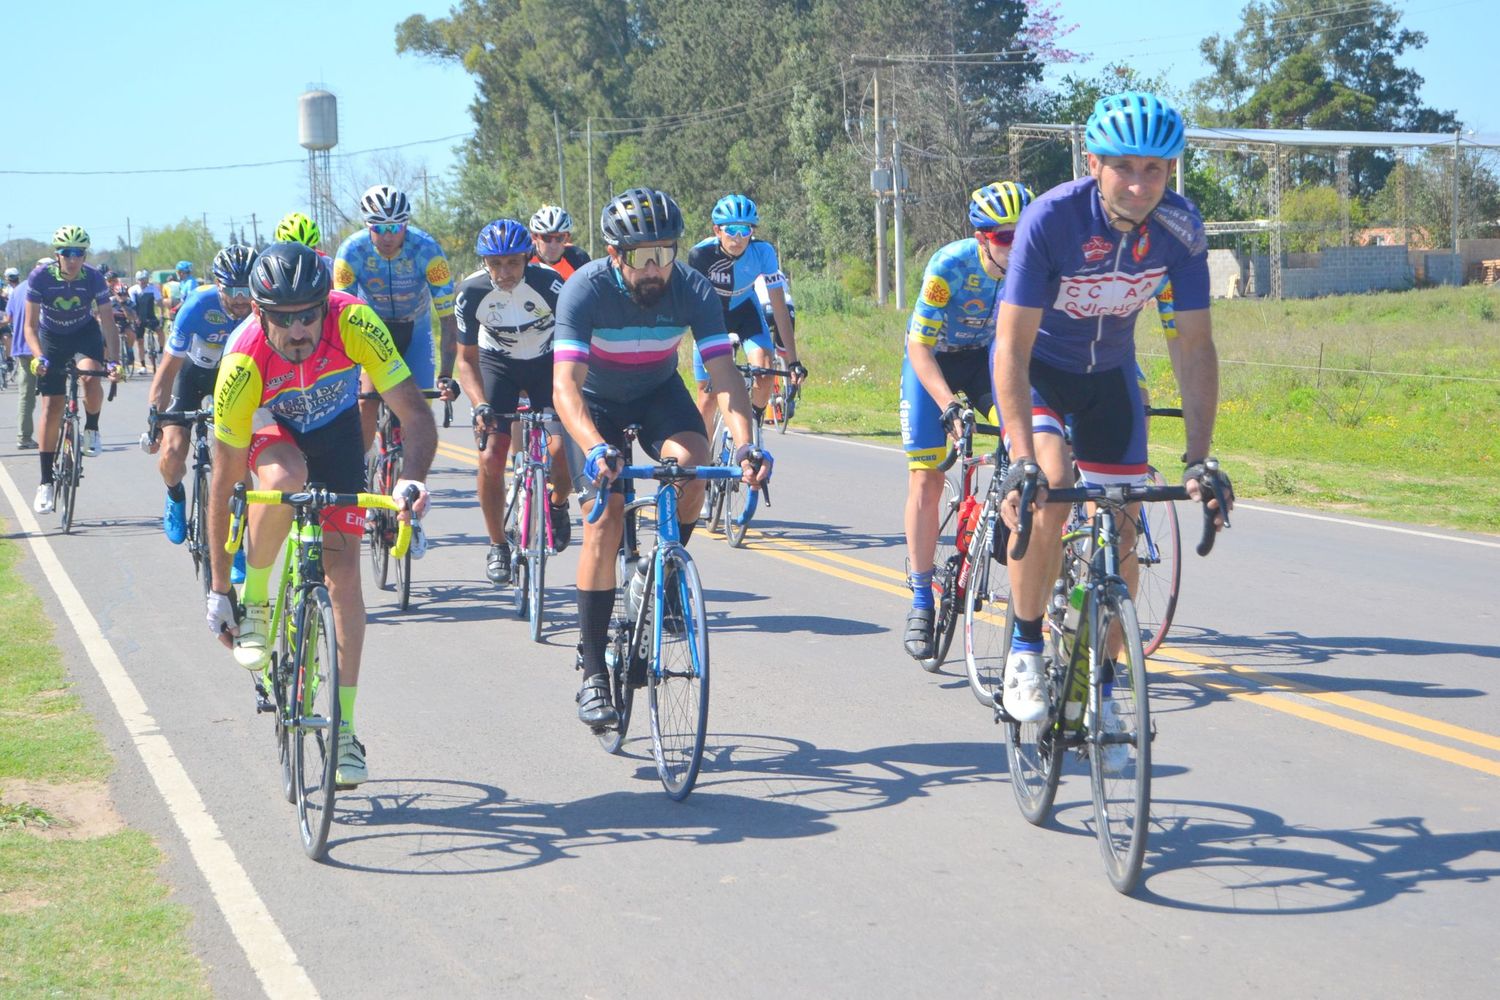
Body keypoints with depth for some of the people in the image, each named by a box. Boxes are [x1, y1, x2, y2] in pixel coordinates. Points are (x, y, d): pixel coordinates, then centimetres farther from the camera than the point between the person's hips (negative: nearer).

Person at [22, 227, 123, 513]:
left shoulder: (94, 278, -24)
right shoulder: (40, 277, -25)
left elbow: (108, 323, -23)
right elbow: (31, 326, -23)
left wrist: (114, 360, -37)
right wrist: (39, 357, -40)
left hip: (86, 332, 0)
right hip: (52, 337, 0)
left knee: (91, 378, -32)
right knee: (51, 407, -6)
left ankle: (92, 428, 1)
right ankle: (46, 483, 1)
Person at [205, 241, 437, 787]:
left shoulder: (354, 323, -34)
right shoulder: (243, 361, -34)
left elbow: (416, 414, -32)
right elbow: (222, 482, -28)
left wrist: (413, 479, -53)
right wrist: (218, 590, -25)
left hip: (337, 430, 1)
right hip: (273, 430, -1)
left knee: (343, 571, -9)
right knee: (284, 478, -38)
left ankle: (344, 726, -1)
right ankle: (254, 599, -13)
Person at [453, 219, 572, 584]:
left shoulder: (548, 283, -28)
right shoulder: (472, 291, -23)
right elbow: (467, 359, -14)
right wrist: (480, 405, -30)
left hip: (547, 362, -1)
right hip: (498, 363, 1)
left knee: (561, 449, -20)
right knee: (491, 457, -14)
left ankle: (558, 505, 15)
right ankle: (497, 546, 6)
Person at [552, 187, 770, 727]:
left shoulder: (693, 290, -25)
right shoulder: (585, 289, -31)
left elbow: (724, 374, -30)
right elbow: (565, 384, -40)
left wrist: (744, 445, -48)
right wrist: (594, 448, -58)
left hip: (659, 393, 2)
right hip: (598, 403, -2)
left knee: (692, 462, -30)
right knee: (604, 521, -17)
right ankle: (593, 672, -11)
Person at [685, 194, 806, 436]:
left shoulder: (762, 252, -26)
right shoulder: (701, 254, -31)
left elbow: (779, 305, -23)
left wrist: (792, 360, -27)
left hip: (745, 312, 1)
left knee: (764, 375, -24)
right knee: (708, 395, -5)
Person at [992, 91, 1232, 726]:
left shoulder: (1180, 228, -23)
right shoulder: (1051, 218, -32)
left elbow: (1194, 346, -17)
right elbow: (1012, 346, -33)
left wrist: (1199, 458, -26)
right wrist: (1022, 461, -42)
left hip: (1109, 370, 3)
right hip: (1037, 364, -3)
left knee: (1121, 533, -1)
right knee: (1049, 491, -29)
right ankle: (1025, 650, -10)